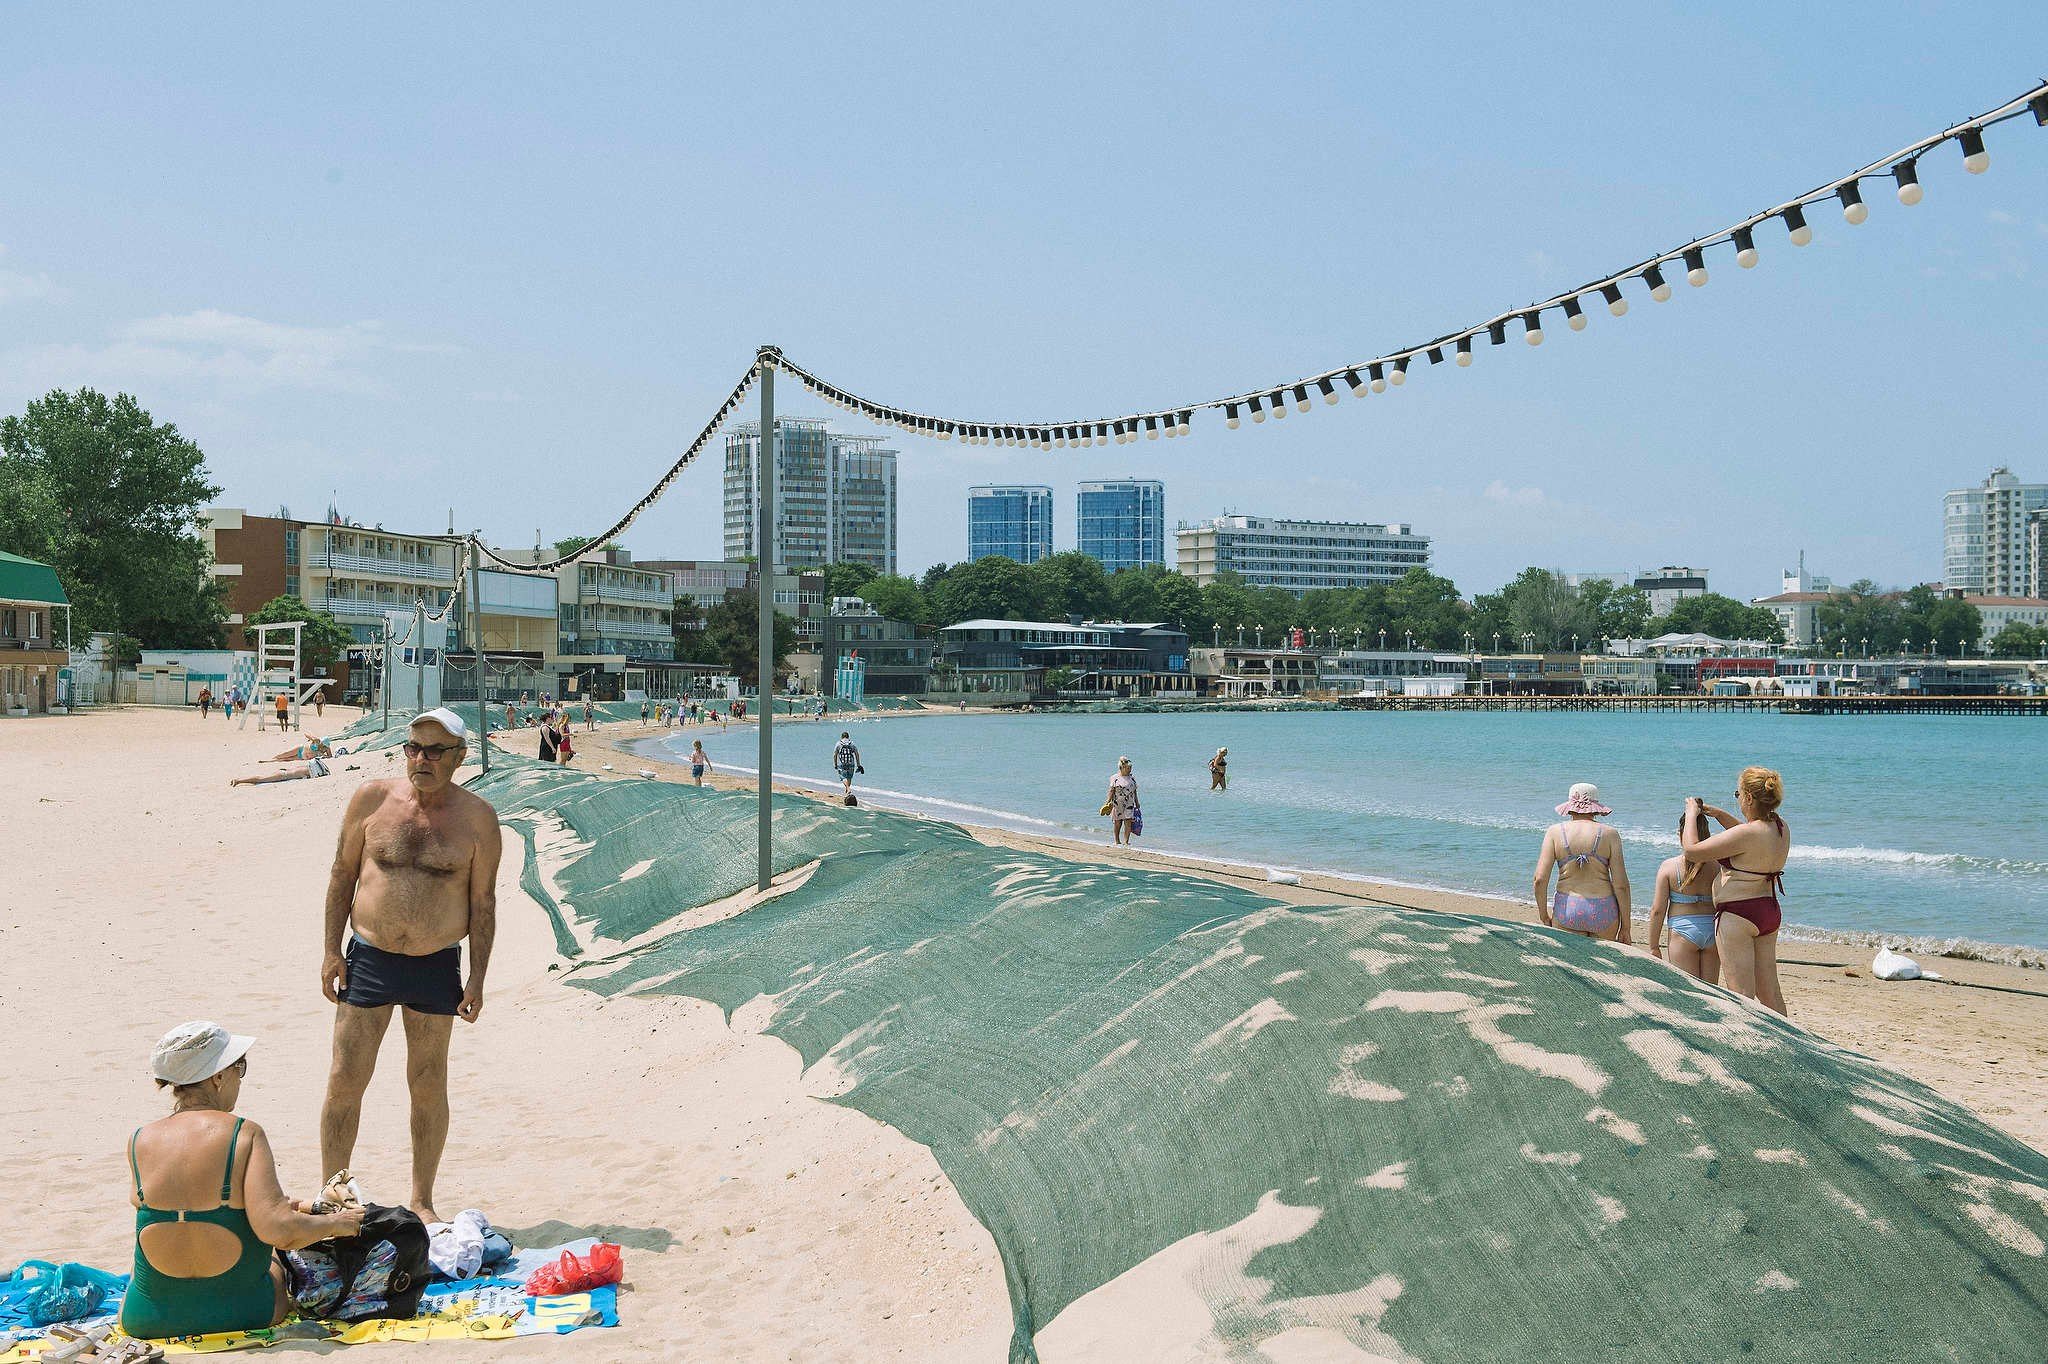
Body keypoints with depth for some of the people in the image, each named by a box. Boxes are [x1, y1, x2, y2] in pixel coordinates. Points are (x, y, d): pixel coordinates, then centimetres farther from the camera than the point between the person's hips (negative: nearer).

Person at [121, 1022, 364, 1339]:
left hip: (147, 1321, 2)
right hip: (243, 1313, -2)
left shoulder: (139, 1141, -6)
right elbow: (277, 1231, -26)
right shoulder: (245, 1135, -17)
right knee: (276, 1260, 35)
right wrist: (334, 1222, -7)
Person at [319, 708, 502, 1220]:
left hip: (436, 967, 0)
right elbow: (342, 874, 6)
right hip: (368, 961, 1)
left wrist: (477, 978, -2)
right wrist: (331, 948, 1)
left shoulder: (477, 816, -4)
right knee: (345, 1080, 2)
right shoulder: (371, 799, -2)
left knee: (429, 1087, 9)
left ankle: (422, 1202, 23)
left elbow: (483, 900, 0)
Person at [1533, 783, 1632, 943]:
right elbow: (1621, 884, -4)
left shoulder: (1555, 832, -1)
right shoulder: (1610, 834, -1)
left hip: (1567, 911, 0)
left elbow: (1540, 879, -6)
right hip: (1603, 911, 0)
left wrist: (1544, 917, 7)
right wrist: (1625, 927, 4)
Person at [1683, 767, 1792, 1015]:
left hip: (1737, 917, -9)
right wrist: (1719, 814, 19)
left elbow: (1692, 850, -18)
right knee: (1770, 991, 16)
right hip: (1770, 911, 9)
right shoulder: (1781, 829, 3)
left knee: (1741, 994, -4)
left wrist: (1691, 814, -4)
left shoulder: (1747, 834, -23)